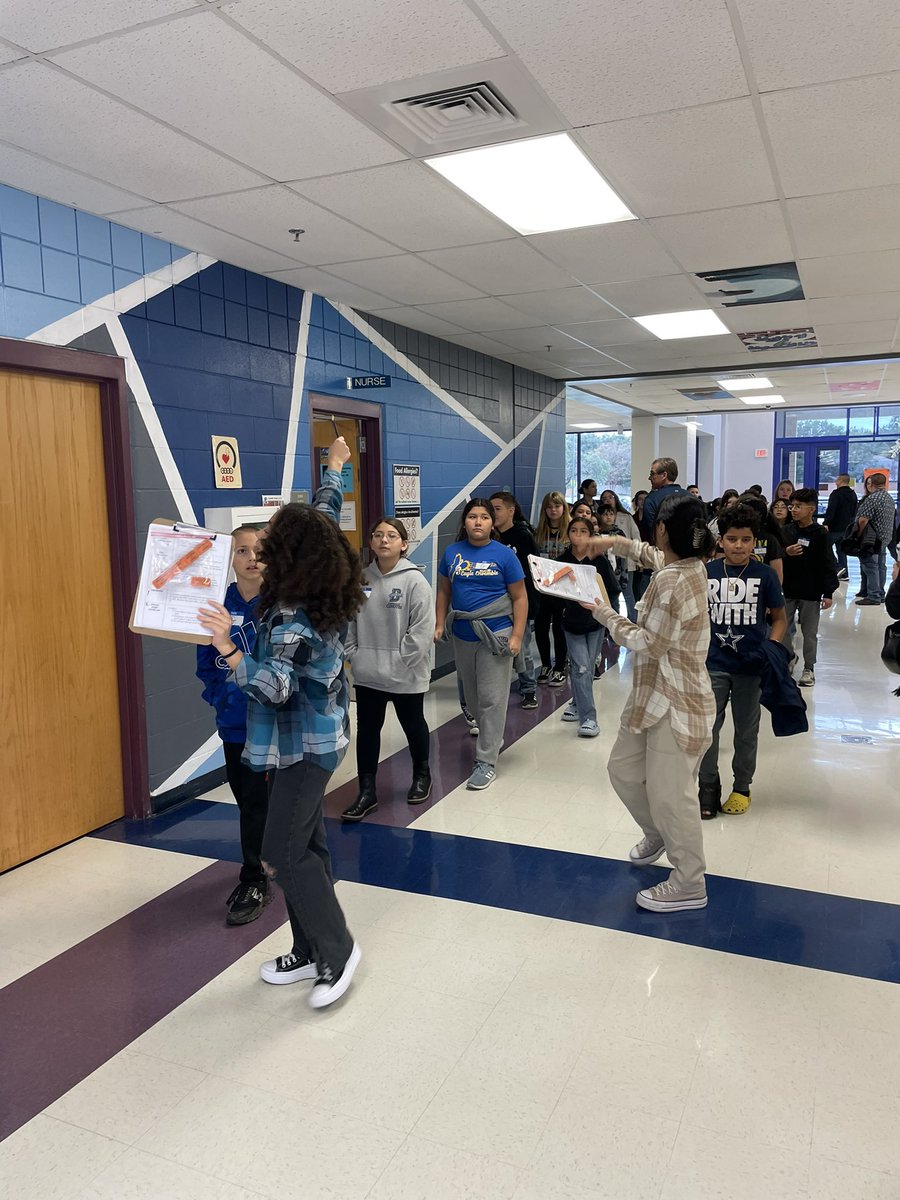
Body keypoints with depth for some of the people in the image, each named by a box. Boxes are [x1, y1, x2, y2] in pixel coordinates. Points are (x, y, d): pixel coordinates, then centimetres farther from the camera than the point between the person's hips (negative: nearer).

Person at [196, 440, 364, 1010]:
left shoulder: (292, 617, -25)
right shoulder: (328, 592, -1)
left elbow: (276, 687, -31)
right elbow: (327, 521, 13)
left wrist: (228, 647, -34)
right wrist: (335, 466, 25)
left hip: (304, 744, -9)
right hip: (317, 735, 9)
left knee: (286, 850, -3)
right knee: (305, 843, 15)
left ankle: (337, 951, 9)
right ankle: (314, 951, 26)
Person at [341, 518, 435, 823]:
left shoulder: (414, 580, -13)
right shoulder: (361, 578, 1)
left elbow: (423, 628, -16)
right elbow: (348, 620, 7)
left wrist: (401, 660, -16)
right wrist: (352, 654, -1)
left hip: (406, 675, -3)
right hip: (367, 674, 4)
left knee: (413, 724, 17)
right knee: (367, 729, 9)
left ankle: (422, 775, 41)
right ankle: (367, 791, 21)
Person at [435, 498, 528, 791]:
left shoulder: (504, 554, -6)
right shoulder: (452, 552, 4)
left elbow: (520, 597, -4)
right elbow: (444, 591, 11)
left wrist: (517, 635, -10)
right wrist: (439, 624, 1)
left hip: (495, 635, -4)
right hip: (462, 634, 4)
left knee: (491, 698, -2)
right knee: (472, 697, 17)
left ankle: (486, 761, 5)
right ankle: (492, 736, 42)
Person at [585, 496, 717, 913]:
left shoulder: (671, 583, -25)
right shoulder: (689, 565, 4)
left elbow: (648, 644, -20)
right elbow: (654, 556, 29)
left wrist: (604, 614, -9)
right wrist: (617, 543, 21)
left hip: (676, 704, -10)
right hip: (656, 696, 10)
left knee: (670, 795, 1)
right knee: (623, 769, 21)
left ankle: (689, 885, 18)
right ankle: (658, 834, 43)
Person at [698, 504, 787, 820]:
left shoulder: (765, 575, -6)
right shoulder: (706, 573, -4)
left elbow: (779, 618, 3)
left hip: (751, 666, 0)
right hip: (713, 664, 1)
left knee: (747, 731, 14)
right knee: (707, 728, 4)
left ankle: (742, 787, 32)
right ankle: (708, 789, 20)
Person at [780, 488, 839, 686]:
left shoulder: (820, 534, -8)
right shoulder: (786, 530, 2)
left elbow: (829, 565, -7)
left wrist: (828, 593, -10)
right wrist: (786, 553, -13)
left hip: (811, 593, -3)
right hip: (786, 590, 3)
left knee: (810, 632, 7)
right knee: (782, 629, 9)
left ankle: (809, 668, 18)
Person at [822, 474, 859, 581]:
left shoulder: (836, 494, -14)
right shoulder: (853, 495, 15)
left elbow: (830, 510, -23)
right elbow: (854, 512, 22)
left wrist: (825, 523, -27)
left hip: (835, 527, -8)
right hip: (847, 527, 8)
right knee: (841, 550, 13)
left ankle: (838, 567, -13)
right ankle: (844, 574, 11)